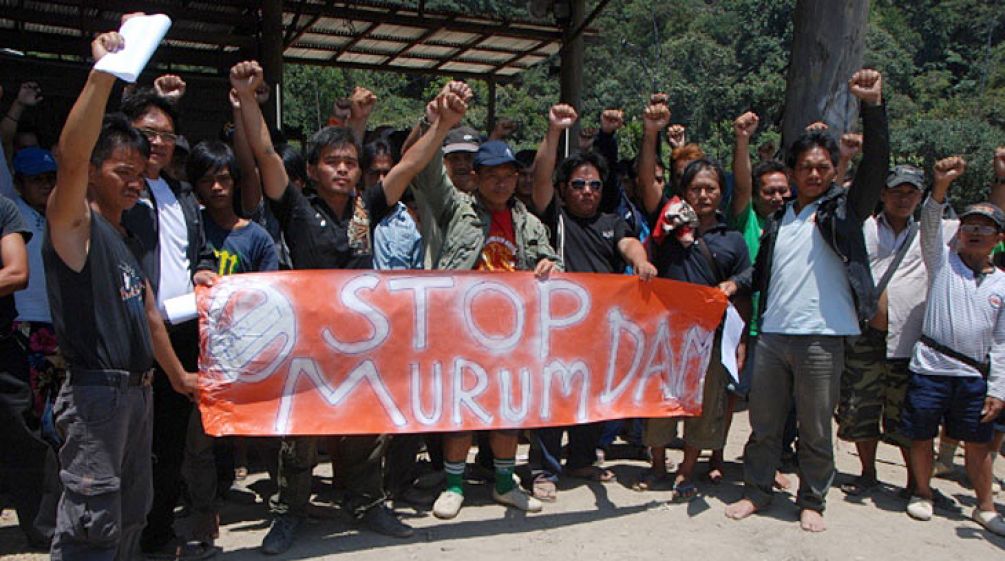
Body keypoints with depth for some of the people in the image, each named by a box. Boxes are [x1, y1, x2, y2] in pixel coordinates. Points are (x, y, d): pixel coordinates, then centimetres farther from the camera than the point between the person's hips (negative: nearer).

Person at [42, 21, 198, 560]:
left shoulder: (126, 238, 17)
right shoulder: (75, 224, -7)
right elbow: (71, 157, -28)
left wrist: (178, 375, 28)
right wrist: (102, 73, -37)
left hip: (137, 390, 9)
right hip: (96, 392, -9)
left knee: (131, 514, 15)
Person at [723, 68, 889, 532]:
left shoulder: (844, 208, 3)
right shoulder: (779, 218, 16)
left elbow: (876, 165, -11)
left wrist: (873, 106, -20)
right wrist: (737, 284, 6)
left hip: (821, 336, -4)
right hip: (772, 333, 4)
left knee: (816, 428, 7)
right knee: (763, 422, 11)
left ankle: (812, 501, 23)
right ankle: (757, 492, 25)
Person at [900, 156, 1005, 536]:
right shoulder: (943, 262, 3)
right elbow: (930, 226, -15)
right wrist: (942, 184, -31)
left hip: (974, 376, 2)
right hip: (930, 369, -2)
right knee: (921, 436, 6)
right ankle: (922, 494, 27)